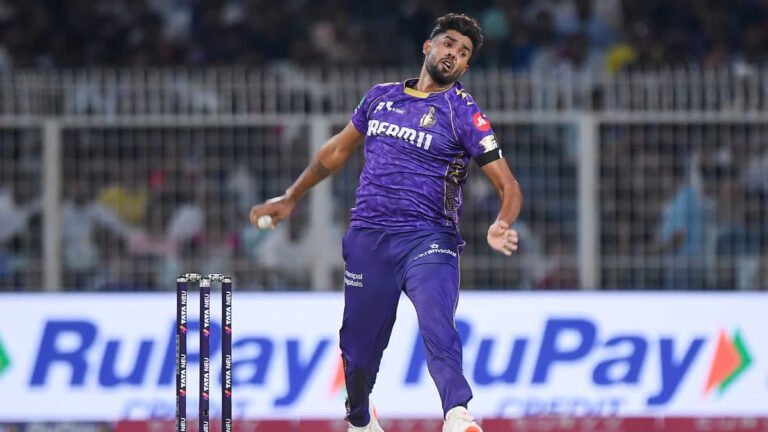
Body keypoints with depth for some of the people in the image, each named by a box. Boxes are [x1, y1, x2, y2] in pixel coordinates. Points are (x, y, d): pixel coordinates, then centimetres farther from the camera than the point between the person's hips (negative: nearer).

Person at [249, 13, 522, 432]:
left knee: (437, 330, -28)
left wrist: (501, 227, -27)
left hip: (427, 240, -4)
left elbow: (508, 186, -6)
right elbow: (338, 150, 28)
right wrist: (290, 198, 31)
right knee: (358, 345, 8)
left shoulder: (464, 114, -1)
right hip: (368, 239, 4)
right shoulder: (382, 97, 12)